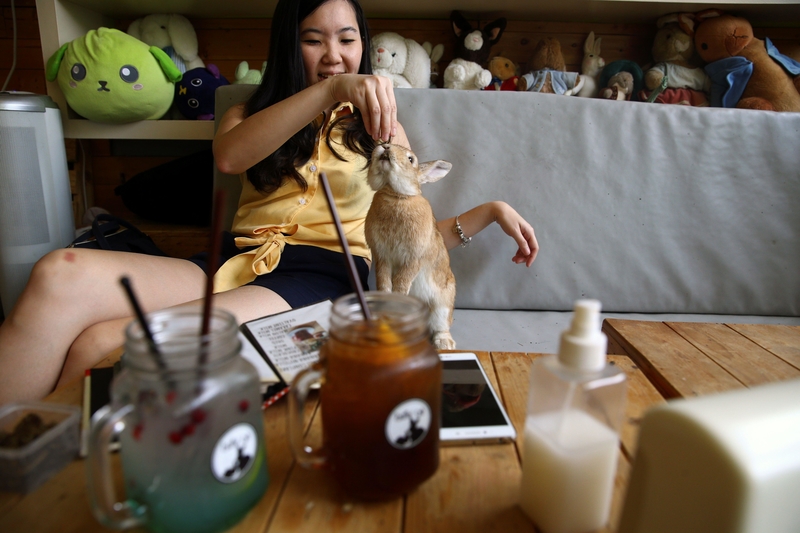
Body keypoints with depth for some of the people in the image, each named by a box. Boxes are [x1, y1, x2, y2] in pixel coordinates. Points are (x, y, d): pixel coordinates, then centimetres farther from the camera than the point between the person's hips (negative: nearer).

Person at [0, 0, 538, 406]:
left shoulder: (379, 126, 20)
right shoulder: (250, 111, 21)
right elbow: (230, 155, -7)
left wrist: (488, 211, 6)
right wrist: (330, 89, -17)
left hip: (322, 275, -2)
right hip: (237, 263, 3)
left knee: (101, 347, -25)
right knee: (62, 274, -27)